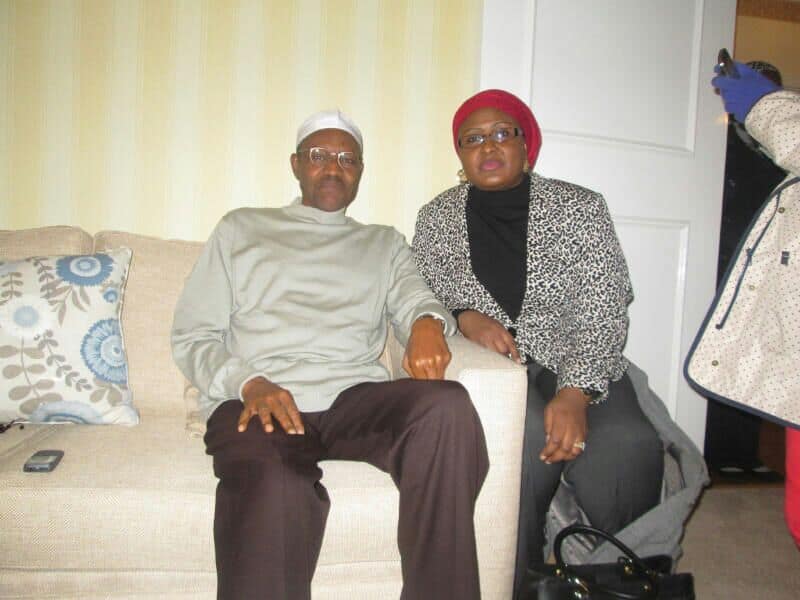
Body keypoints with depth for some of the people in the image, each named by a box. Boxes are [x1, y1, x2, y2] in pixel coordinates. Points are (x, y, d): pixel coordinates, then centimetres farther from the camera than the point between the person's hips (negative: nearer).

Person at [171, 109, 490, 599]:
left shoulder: (385, 243, 28)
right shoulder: (242, 228, 22)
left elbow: (414, 300, 9)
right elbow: (194, 336, 13)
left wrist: (428, 323, -18)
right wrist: (249, 383, -8)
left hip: (355, 395, 3)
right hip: (257, 401, -2)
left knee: (447, 404, -32)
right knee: (275, 492, -39)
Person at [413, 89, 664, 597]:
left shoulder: (579, 208, 3)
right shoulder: (437, 219, 10)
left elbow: (604, 312, -5)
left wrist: (575, 393, -20)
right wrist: (464, 316, -13)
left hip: (582, 371, 1)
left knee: (628, 445, -28)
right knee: (526, 434, -33)